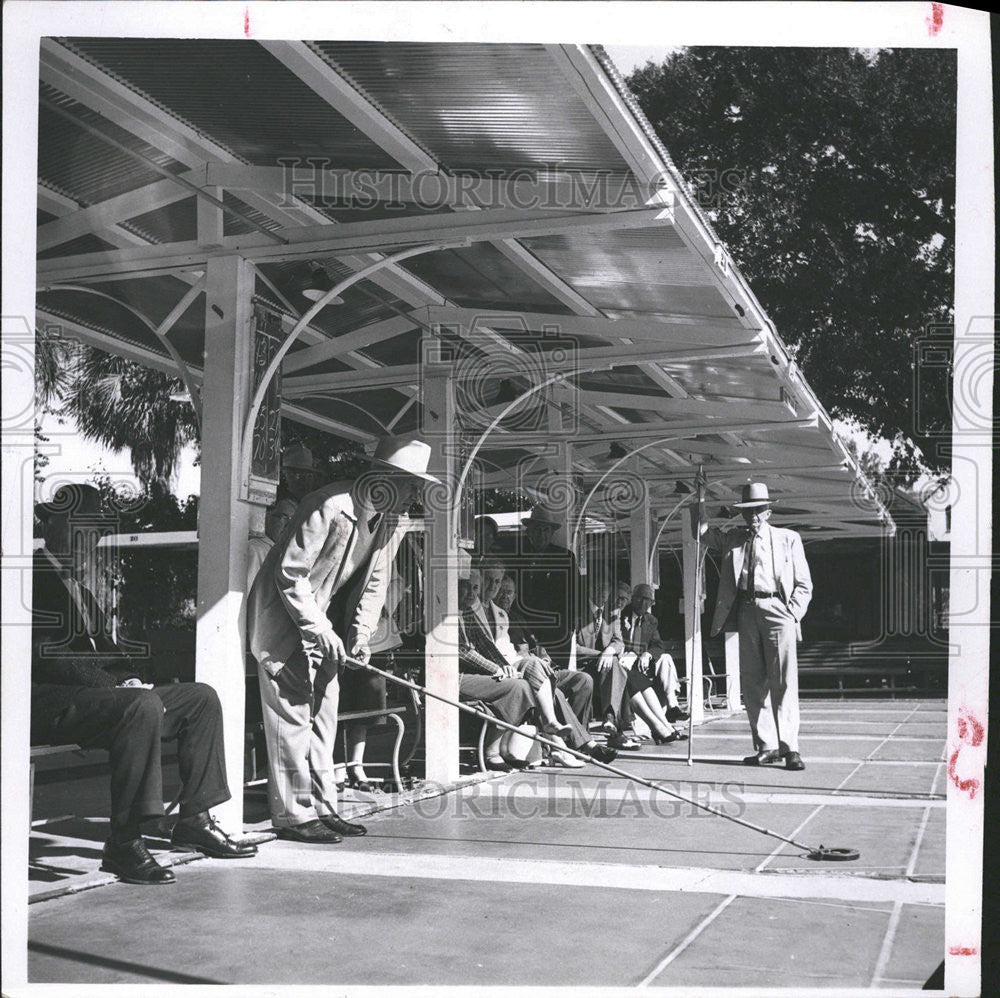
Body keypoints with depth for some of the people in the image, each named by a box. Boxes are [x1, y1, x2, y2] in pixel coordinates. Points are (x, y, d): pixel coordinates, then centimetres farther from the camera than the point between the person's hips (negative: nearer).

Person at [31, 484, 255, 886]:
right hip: (47, 706, -10)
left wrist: (134, 679, -1)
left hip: (95, 694, 10)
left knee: (202, 698, 3)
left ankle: (194, 819, 4)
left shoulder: (82, 592, 25)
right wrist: (117, 686, -20)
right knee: (144, 705, -36)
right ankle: (123, 844, -33)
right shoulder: (32, 580, -6)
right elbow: (44, 657, -17)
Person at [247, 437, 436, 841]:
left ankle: (321, 808, 16)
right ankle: (293, 815, -5)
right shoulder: (329, 507, -26)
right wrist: (318, 629, -25)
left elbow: (374, 582, 7)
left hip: (318, 615, 9)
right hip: (283, 614, -9)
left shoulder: (392, 521, 0)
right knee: (292, 710, -9)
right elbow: (291, 573, -23)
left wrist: (361, 633, -5)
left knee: (324, 710, 9)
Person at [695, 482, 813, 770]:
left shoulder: (788, 539, 11)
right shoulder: (733, 538, 19)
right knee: (752, 682, 1)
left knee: (783, 682, -9)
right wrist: (699, 499, 7)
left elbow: (804, 585, 10)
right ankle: (766, 746, 5)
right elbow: (701, 530, 18)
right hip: (746, 613, 3)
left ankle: (789, 747, -8)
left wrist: (791, 614, -4)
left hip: (777, 609, -3)